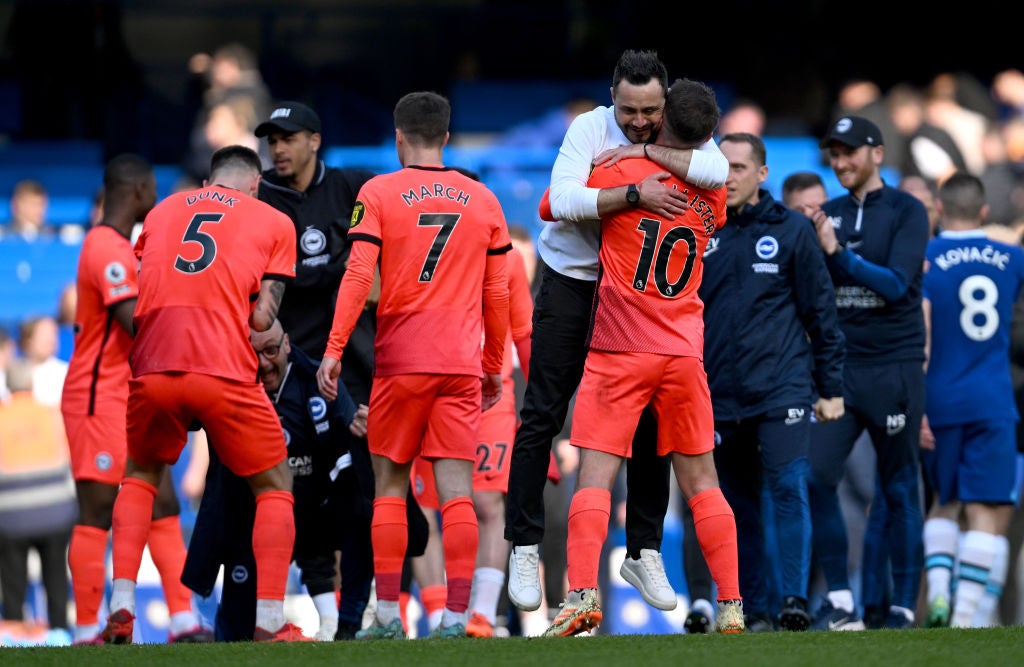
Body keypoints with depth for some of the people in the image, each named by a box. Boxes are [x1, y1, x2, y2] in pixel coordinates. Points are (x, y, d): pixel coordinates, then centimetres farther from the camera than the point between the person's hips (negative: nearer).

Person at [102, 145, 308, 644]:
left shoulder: (161, 212, 22)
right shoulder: (274, 223, 14)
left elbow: (133, 301, 17)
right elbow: (262, 317, 3)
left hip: (153, 372, 3)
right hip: (226, 374, -3)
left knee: (140, 475, 27)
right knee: (274, 486, 16)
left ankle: (121, 607, 12)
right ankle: (269, 620, 6)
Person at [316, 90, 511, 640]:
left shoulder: (379, 193, 0)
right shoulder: (483, 200, 9)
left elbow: (358, 275, -9)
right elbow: (497, 293, 11)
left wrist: (334, 350, -8)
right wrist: (494, 366, 19)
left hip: (400, 361, -2)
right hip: (463, 363, 2)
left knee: (390, 485, 8)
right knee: (455, 488, -1)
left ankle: (387, 614, 4)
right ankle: (455, 615, -7)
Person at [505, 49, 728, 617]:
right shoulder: (591, 128, -16)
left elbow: (718, 172, -30)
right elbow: (562, 200, -30)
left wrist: (644, 151, -29)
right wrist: (635, 193, -37)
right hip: (572, 278, -3)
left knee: (651, 420, 3)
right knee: (543, 415, -3)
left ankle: (643, 551, 15)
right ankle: (525, 548, 5)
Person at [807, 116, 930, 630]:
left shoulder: (906, 212, -1)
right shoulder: (829, 216, 12)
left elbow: (896, 285, -14)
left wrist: (838, 253, -22)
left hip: (894, 369, -4)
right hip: (839, 367, 4)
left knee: (900, 489, 1)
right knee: (815, 477, -8)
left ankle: (904, 608, 8)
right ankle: (839, 603, -1)